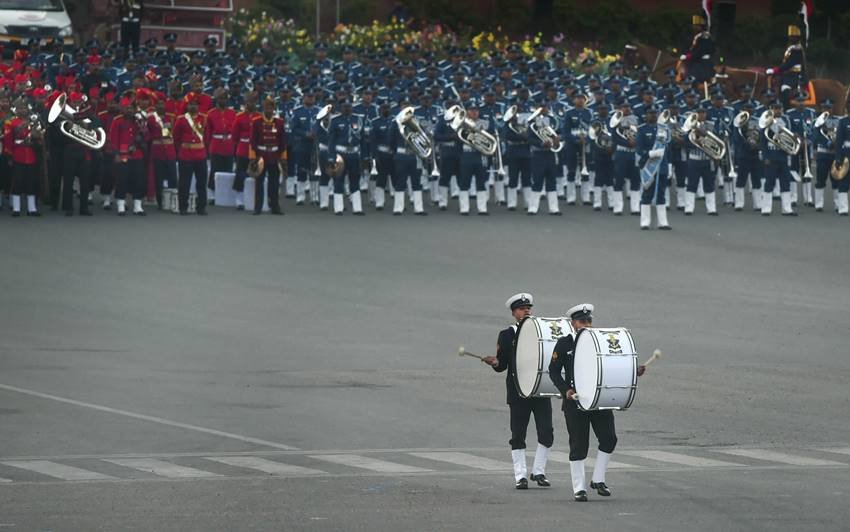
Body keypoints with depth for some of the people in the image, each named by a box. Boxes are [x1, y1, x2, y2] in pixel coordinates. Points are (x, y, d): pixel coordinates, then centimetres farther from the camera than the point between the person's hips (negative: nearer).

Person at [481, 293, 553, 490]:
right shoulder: (506, 335, 5)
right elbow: (502, 365, 5)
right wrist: (494, 362, -17)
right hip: (518, 393, -2)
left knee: (546, 433, -3)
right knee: (518, 435, -1)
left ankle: (538, 472, 10)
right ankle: (521, 476, 5)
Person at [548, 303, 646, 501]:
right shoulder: (564, 344, -1)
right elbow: (554, 371, -1)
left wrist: (634, 372, -3)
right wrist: (565, 390, -16)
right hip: (575, 401, -3)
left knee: (609, 439, -6)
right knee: (578, 445, -1)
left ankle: (598, 480, 10)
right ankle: (579, 488, 5)